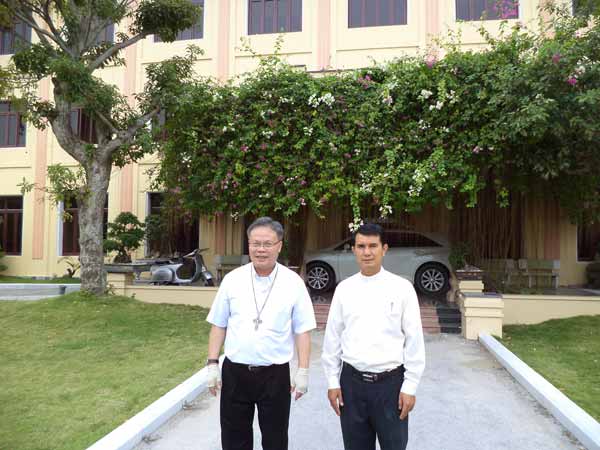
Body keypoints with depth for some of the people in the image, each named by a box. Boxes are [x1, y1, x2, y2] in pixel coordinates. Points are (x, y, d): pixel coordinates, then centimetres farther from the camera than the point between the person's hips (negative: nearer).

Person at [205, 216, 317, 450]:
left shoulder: (293, 282, -5)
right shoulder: (232, 279, 0)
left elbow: (302, 331, -3)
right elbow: (219, 325, 5)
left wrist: (303, 371, -6)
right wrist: (212, 364, 1)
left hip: (276, 374, -1)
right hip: (234, 372, 2)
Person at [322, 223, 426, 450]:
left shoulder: (402, 288, -5)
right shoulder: (344, 288, 1)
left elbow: (414, 340, -4)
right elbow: (333, 337, 5)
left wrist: (410, 386, -6)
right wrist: (333, 381, 4)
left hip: (391, 382, -2)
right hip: (352, 381, 2)